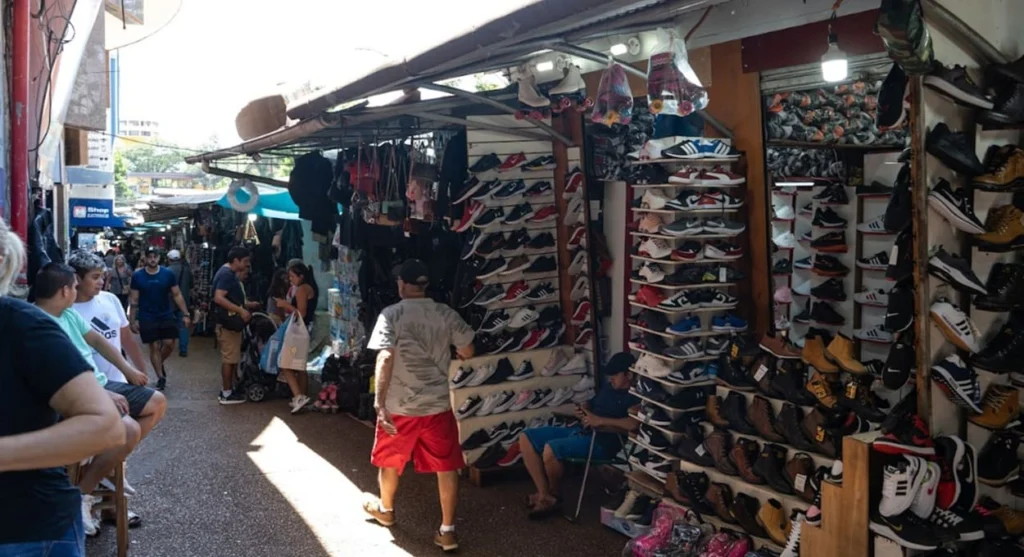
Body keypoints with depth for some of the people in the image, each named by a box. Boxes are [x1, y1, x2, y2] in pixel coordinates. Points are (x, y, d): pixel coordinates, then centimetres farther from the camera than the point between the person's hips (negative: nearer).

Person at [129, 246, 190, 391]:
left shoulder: (168, 274, -4)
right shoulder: (137, 276, -5)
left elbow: (177, 295, 0)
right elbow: (134, 300, 0)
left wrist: (185, 314, -6)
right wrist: (133, 320, -2)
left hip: (166, 315, 1)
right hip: (147, 318, -1)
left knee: (169, 344, -2)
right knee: (154, 346, 1)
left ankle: (160, 364, 29)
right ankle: (160, 377, 11)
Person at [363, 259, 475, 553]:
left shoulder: (391, 314, -10)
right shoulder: (446, 314, -1)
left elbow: (386, 357, -22)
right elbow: (468, 352, 5)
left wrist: (379, 402, -23)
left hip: (399, 406, -1)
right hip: (438, 404, 2)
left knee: (390, 461, 22)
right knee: (446, 467, 9)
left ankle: (385, 510, 43)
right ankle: (447, 530, 11)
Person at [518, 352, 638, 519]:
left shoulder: (634, 397, -8)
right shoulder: (608, 388, 19)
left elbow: (633, 424, -26)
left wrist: (599, 421, -21)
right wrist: (582, 411, 7)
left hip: (602, 442, -10)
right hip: (580, 430, 10)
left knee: (551, 448, -33)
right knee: (526, 438, -3)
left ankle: (555, 496, -6)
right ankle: (544, 495, -7)